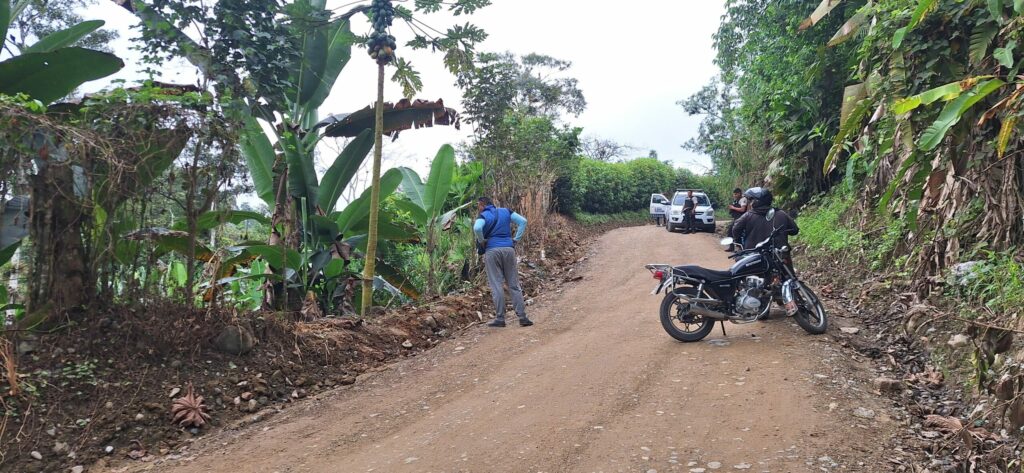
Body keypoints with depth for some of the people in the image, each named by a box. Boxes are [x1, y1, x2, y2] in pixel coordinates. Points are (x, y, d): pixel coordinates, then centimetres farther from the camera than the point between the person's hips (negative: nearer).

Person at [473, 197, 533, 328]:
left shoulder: (483, 216, 1)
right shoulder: (505, 211, 13)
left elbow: (477, 228, -21)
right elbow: (523, 221, 6)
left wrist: (482, 242, -5)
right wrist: (516, 238, 8)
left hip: (492, 250, -3)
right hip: (509, 248, 3)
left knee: (496, 286, 1)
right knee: (514, 285, 7)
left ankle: (500, 318, 0)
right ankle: (522, 317, 3)